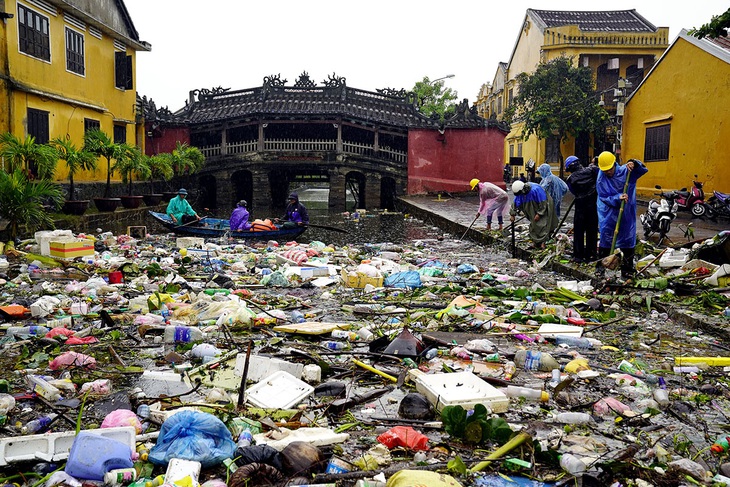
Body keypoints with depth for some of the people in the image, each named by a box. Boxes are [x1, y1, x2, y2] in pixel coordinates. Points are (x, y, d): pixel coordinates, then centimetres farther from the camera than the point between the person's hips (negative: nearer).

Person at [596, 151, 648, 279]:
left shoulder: (625, 171, -6)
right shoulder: (601, 179, -7)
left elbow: (644, 170, -3)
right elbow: (603, 197, -8)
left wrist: (634, 163, -22)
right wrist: (617, 198, -24)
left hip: (626, 213, 1)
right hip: (608, 213, -1)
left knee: (627, 240, 7)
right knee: (605, 239, 2)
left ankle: (627, 270, 16)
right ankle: (601, 267, 13)